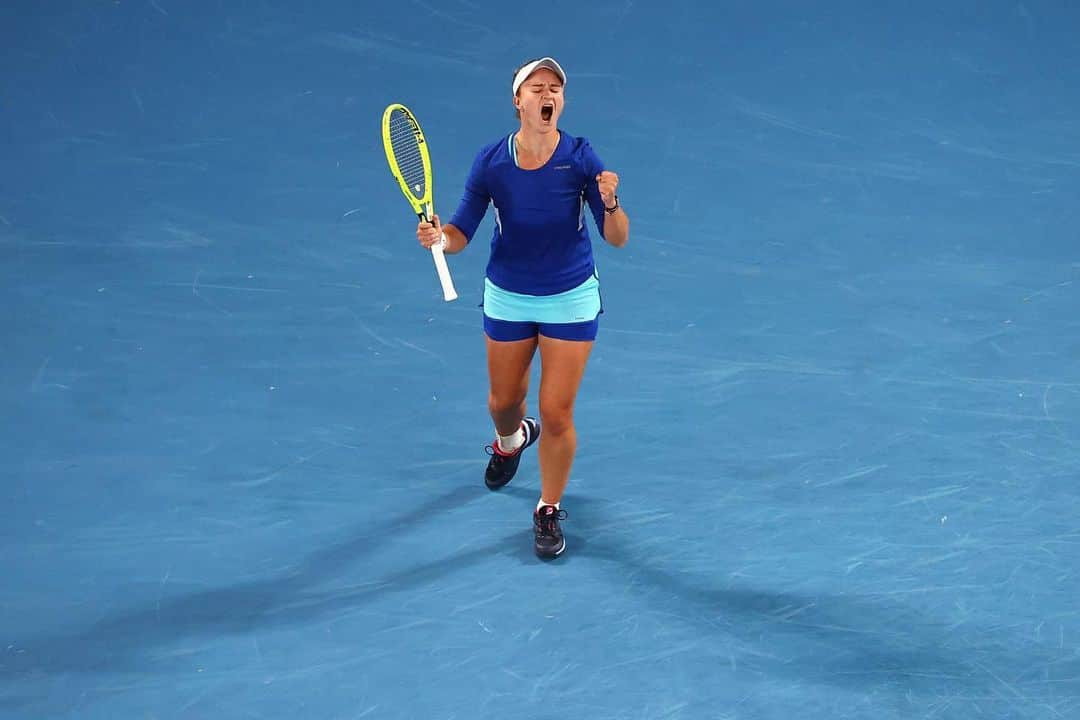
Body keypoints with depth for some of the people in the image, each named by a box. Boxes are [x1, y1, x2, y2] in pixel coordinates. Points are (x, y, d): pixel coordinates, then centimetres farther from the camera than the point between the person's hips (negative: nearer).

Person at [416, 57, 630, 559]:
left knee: (557, 413, -3)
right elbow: (462, 232, -9)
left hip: (570, 299, -2)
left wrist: (610, 203, -37)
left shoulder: (580, 158, -17)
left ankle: (549, 513, 19)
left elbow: (617, 238, -17)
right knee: (504, 401, 19)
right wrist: (438, 236, -31)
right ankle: (512, 440, 58)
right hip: (507, 297, 2)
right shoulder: (491, 162, -13)